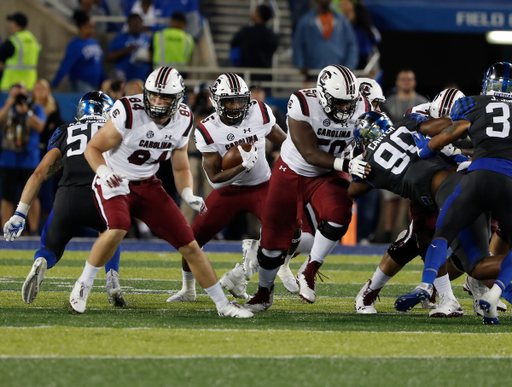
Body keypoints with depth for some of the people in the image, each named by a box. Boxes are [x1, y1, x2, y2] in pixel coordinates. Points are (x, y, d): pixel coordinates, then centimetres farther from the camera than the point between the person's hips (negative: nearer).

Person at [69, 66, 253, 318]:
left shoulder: (182, 121, -6)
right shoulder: (130, 113, -23)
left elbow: (181, 169, 7)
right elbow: (93, 148, -16)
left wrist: (188, 194, -13)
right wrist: (103, 172, -36)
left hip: (147, 186, 5)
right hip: (114, 184, -5)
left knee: (189, 245, -1)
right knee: (118, 228, -35)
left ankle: (222, 304, 13)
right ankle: (83, 286, -15)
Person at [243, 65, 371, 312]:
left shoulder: (360, 108, -15)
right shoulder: (303, 105, -27)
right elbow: (310, 154, -29)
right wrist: (343, 164, -42)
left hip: (328, 176, 2)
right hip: (292, 172, -2)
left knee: (338, 214, -30)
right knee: (273, 237, 1)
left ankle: (309, 272, -7)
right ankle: (264, 293, 29)